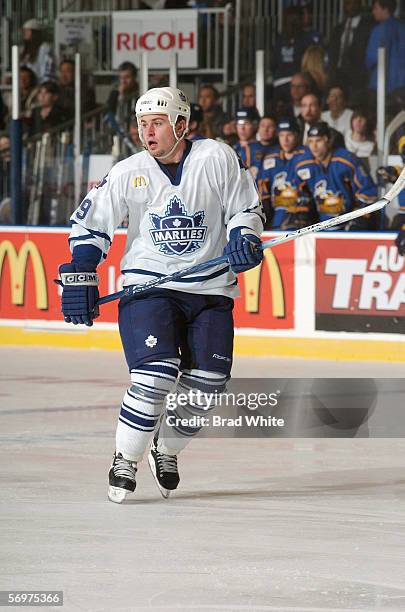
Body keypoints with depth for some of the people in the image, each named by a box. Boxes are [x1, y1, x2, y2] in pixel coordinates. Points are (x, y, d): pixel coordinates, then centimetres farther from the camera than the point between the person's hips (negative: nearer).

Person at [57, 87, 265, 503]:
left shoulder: (217, 159, -5)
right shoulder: (128, 173, -3)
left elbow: (245, 208, 4)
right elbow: (89, 226, 5)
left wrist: (243, 238, -15)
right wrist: (79, 278, -3)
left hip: (211, 288, 2)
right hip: (149, 285, -2)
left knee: (207, 382, -2)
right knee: (155, 375, -19)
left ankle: (166, 449, 24)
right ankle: (125, 460, -3)